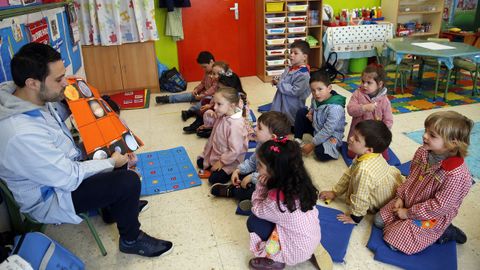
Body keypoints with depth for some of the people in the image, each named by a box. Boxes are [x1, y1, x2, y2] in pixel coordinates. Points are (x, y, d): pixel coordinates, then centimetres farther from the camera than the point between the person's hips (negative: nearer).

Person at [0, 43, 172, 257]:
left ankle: (117, 206, 30)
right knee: (128, 181, -20)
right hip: (51, 197, -9)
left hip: (63, 165, 9)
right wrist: (111, 162, -16)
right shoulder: (22, 134, -38)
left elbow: (53, 116, 12)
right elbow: (70, 178, -29)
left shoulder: (29, 98, -11)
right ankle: (131, 240, 7)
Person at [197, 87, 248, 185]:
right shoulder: (222, 116, -9)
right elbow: (214, 136, 6)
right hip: (217, 153, 8)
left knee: (214, 179, -11)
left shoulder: (235, 125, -35)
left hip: (231, 159, -8)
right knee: (200, 162, 13)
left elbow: (235, 151, -30)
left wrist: (221, 162, -19)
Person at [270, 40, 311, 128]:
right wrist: (276, 81, -2)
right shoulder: (288, 68, 4)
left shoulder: (303, 75, -22)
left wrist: (279, 84, -23)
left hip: (292, 108, -8)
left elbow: (295, 91, -27)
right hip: (282, 103, 8)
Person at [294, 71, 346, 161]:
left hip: (331, 135, -7)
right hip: (316, 128, 8)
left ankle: (333, 146, 0)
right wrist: (310, 113, -9)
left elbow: (327, 131, -30)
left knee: (321, 153, -34)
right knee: (301, 112, -5)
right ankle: (297, 140, 0)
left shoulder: (335, 108, -32)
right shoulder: (316, 99, -9)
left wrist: (311, 145, -25)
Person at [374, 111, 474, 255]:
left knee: (394, 242, -11)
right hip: (407, 202, 7)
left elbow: (440, 206, -25)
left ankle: (442, 232, 4)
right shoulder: (422, 152, -9)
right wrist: (400, 197, -1)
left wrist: (408, 213, -18)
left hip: (431, 217, -7)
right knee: (379, 220, 6)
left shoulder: (456, 175, -32)